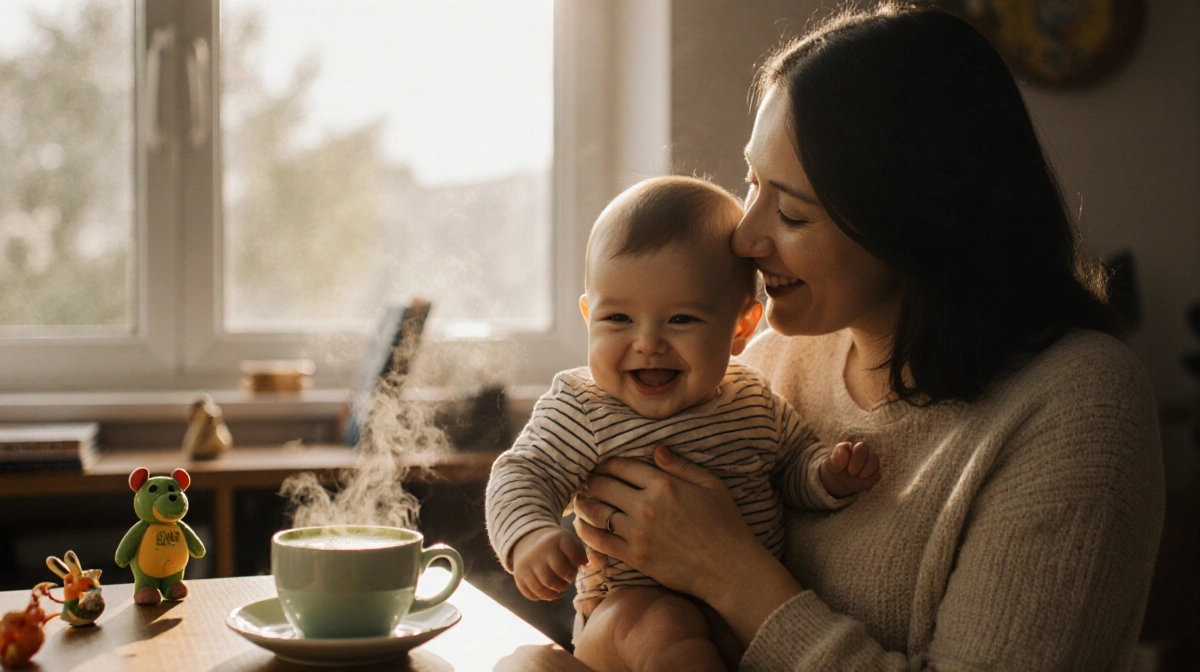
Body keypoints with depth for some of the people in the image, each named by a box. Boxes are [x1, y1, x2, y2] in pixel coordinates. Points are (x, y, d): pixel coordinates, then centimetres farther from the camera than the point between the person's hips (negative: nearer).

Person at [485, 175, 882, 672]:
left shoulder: (756, 402, 6)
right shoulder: (580, 410, -7)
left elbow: (793, 465, 19)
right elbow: (525, 475, -9)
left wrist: (830, 475, -4)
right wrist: (530, 536, -31)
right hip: (633, 604, -6)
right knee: (663, 630, -35)